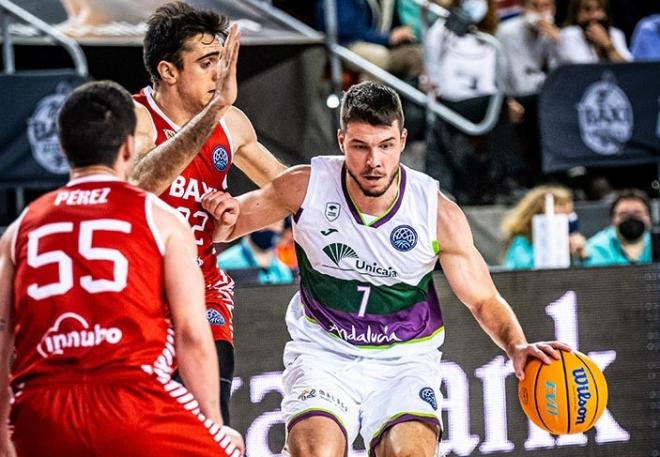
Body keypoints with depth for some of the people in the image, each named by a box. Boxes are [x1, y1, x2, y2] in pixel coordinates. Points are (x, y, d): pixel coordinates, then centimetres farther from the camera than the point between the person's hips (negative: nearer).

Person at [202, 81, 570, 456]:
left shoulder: (440, 214, -14)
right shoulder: (307, 187, -13)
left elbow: (485, 301, -4)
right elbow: (226, 229, 3)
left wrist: (516, 346, -23)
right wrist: (226, 218, -21)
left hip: (405, 360, 0)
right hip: (324, 353, 0)